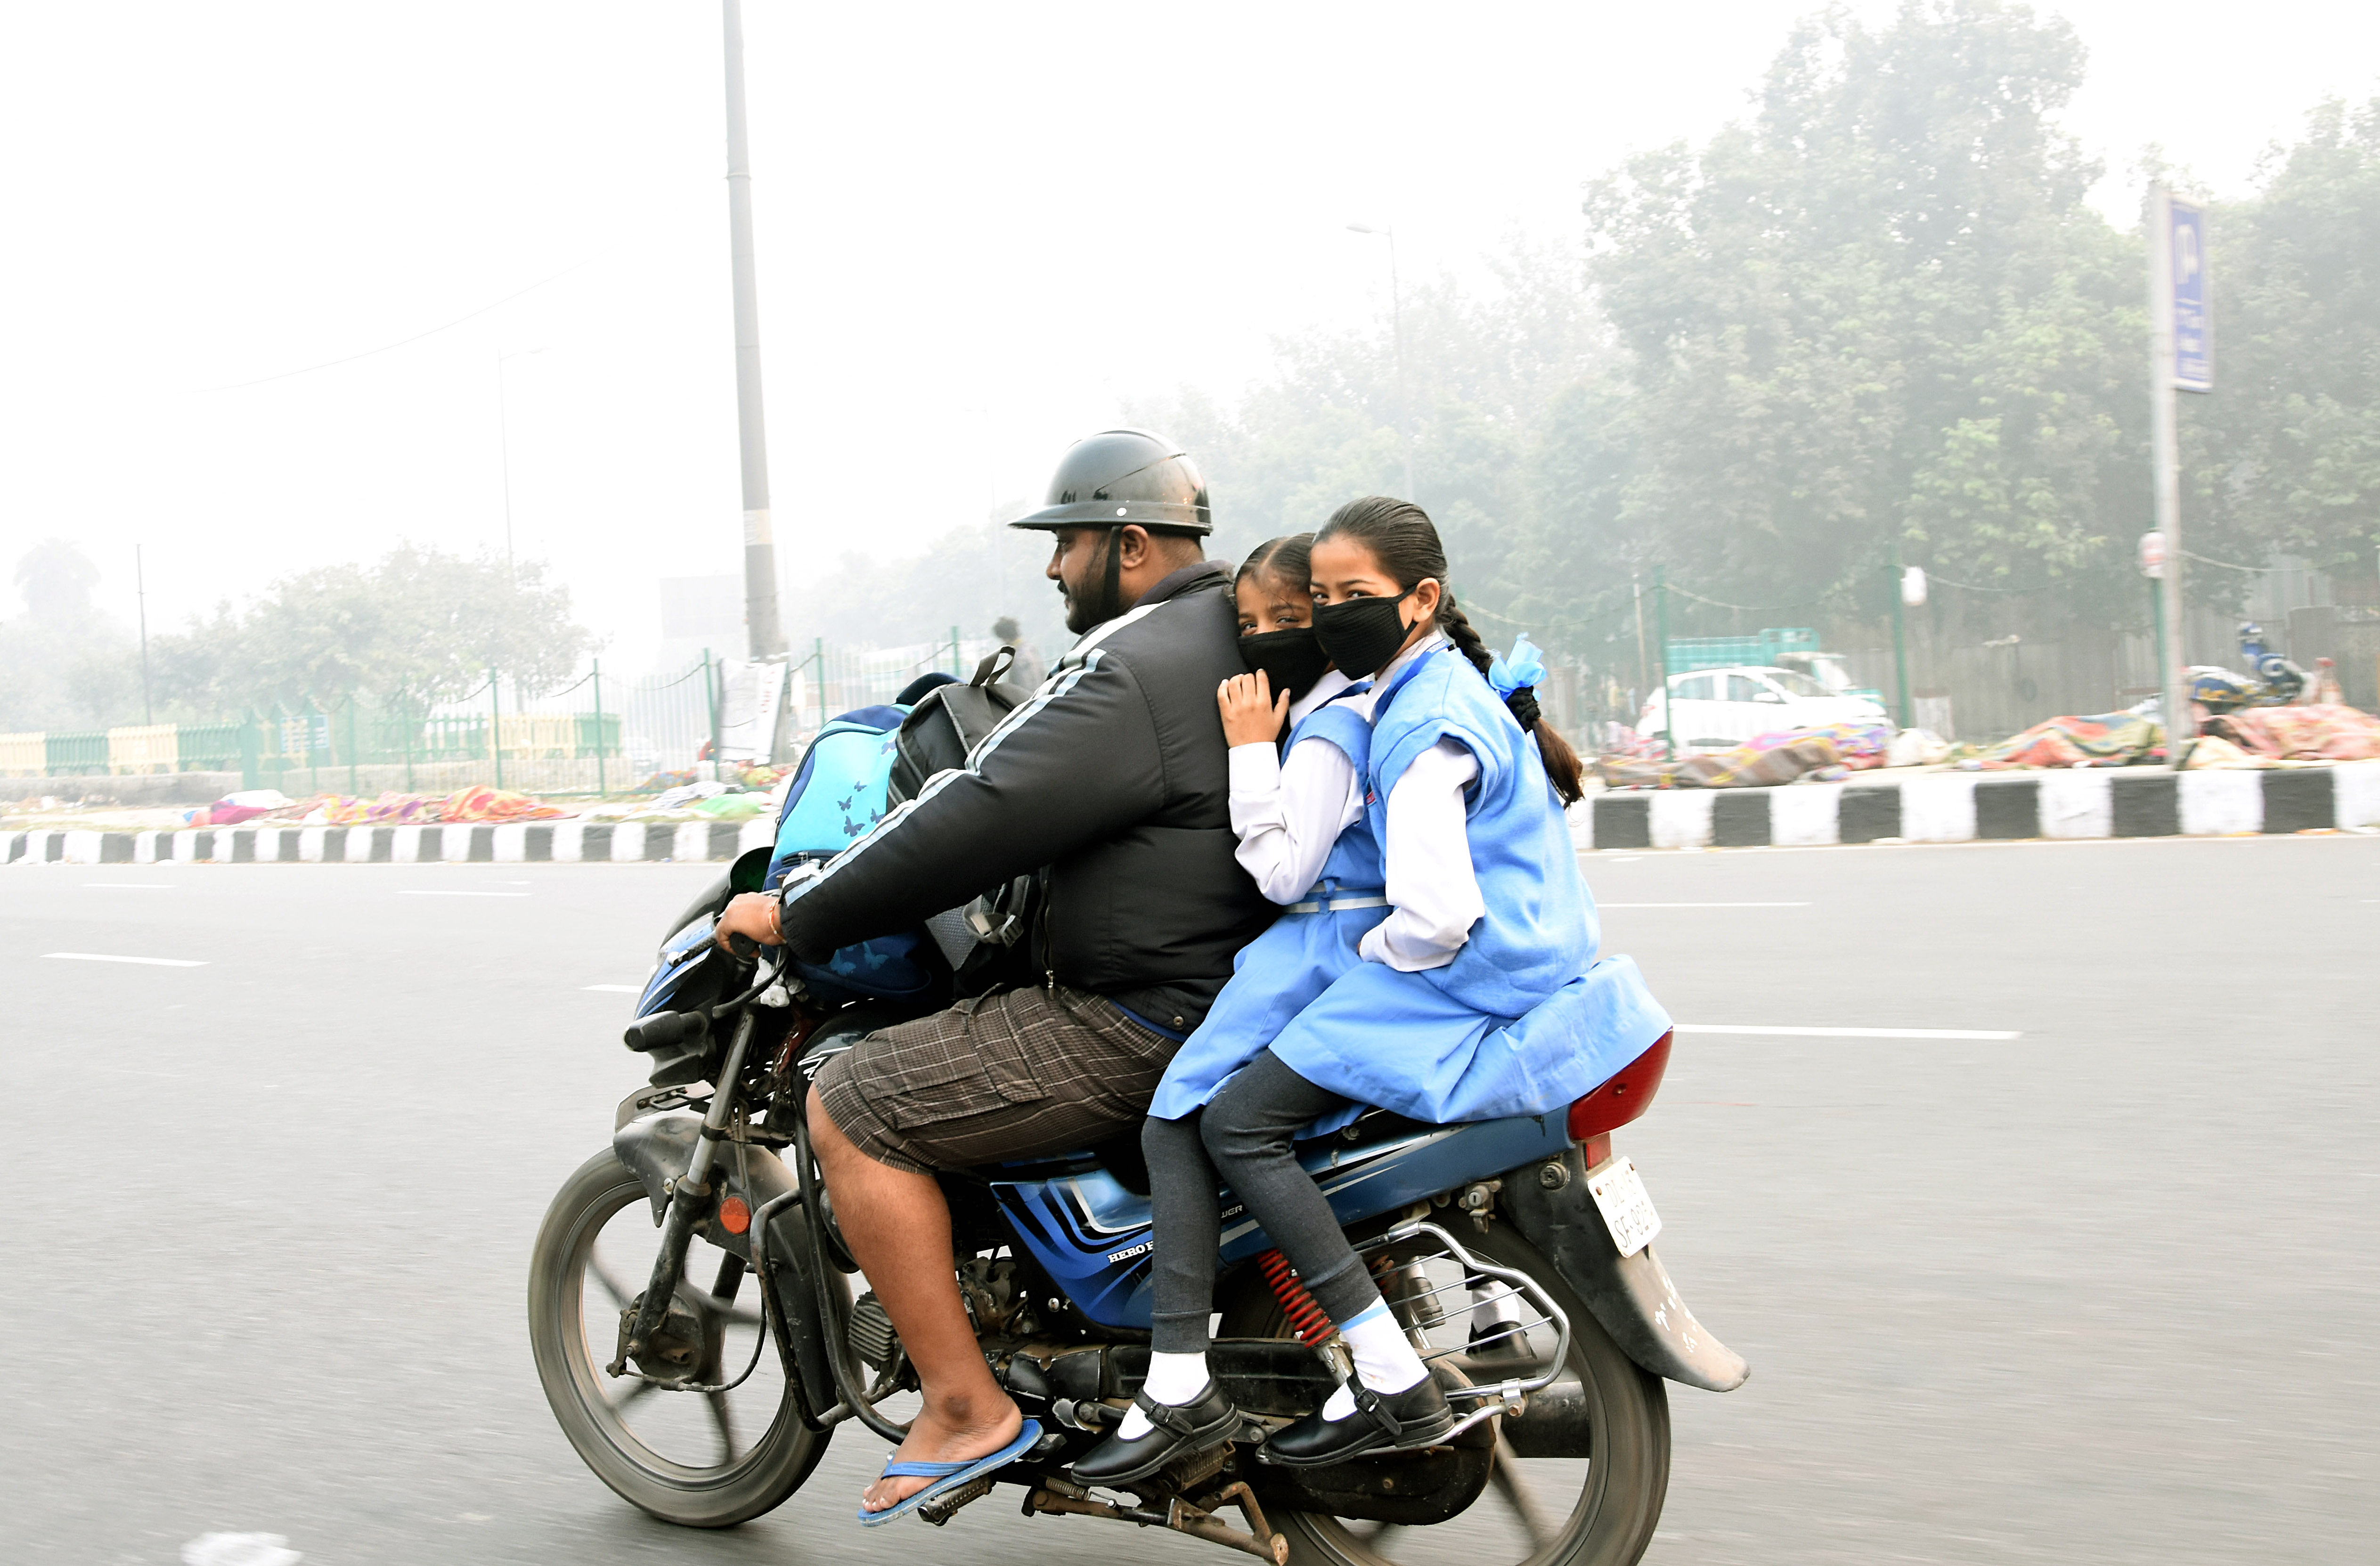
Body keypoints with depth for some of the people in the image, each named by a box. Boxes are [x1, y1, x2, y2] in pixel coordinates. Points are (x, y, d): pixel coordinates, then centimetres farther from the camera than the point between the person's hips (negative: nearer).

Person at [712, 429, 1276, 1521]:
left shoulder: (1131, 673, -19)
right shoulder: (1233, 640, 13)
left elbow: (979, 825, -21)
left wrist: (796, 917, -13)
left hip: (1147, 1028, -11)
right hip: (1234, 988, 11)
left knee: (852, 1106, -8)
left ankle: (965, 1405, -4)